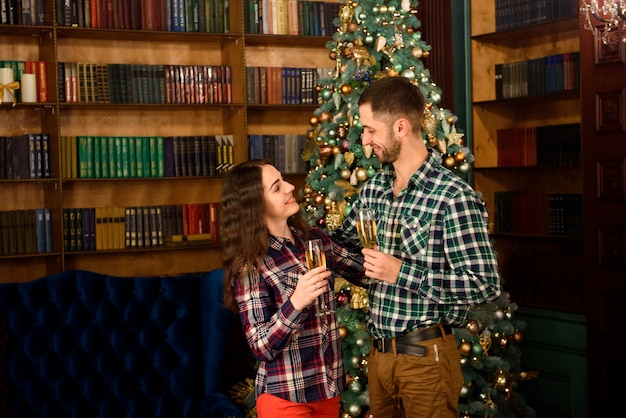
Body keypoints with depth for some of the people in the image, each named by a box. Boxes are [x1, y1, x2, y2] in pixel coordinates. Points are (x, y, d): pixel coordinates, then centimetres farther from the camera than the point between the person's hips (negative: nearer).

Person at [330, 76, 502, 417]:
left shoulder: (453, 197, -17)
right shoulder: (373, 188, 5)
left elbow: (486, 285, -20)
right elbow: (341, 240, 21)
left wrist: (402, 273, -22)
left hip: (425, 357, -6)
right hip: (379, 352, 7)